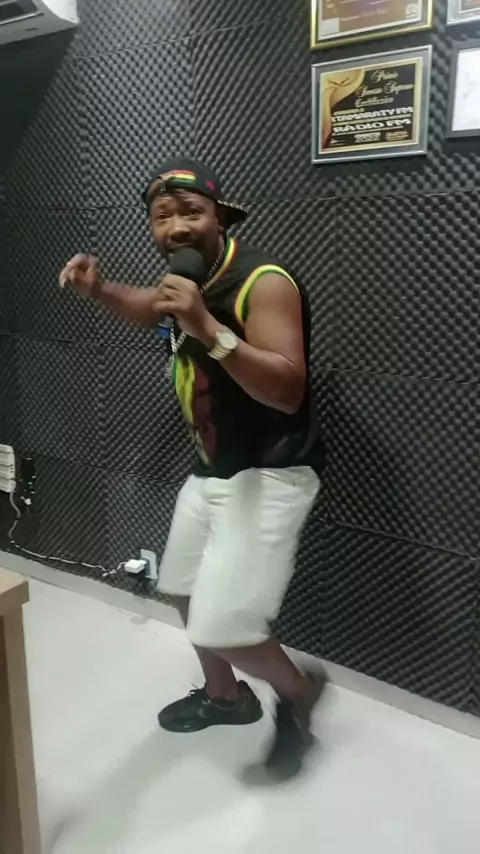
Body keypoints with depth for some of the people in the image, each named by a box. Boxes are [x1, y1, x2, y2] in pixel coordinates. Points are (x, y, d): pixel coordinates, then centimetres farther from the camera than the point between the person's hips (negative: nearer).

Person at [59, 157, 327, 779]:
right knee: (184, 588, 22)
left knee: (220, 627, -12)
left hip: (271, 472, -9)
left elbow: (287, 392, -30)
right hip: (212, 467, 9)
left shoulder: (263, 281, -21)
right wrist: (97, 289, 4)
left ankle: (298, 691, 20)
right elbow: (146, 308, 26)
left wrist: (208, 328, -37)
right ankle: (226, 695, 46)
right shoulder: (191, 278, 4)